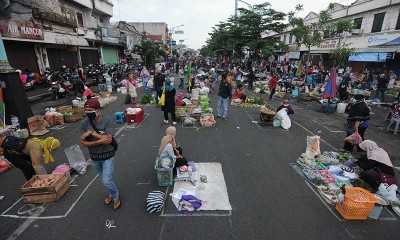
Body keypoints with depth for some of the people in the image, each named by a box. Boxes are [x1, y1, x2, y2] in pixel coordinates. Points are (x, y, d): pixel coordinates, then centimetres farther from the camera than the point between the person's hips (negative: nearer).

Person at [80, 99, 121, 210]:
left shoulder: (107, 121, -19)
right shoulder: (84, 123, -9)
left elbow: (108, 139, -27)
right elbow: (83, 142, -10)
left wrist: (91, 132, -24)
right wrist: (100, 142, -24)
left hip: (107, 156, -4)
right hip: (94, 157, 4)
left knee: (106, 181, -7)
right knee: (105, 178, 22)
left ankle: (116, 196, 23)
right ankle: (111, 194, 48)